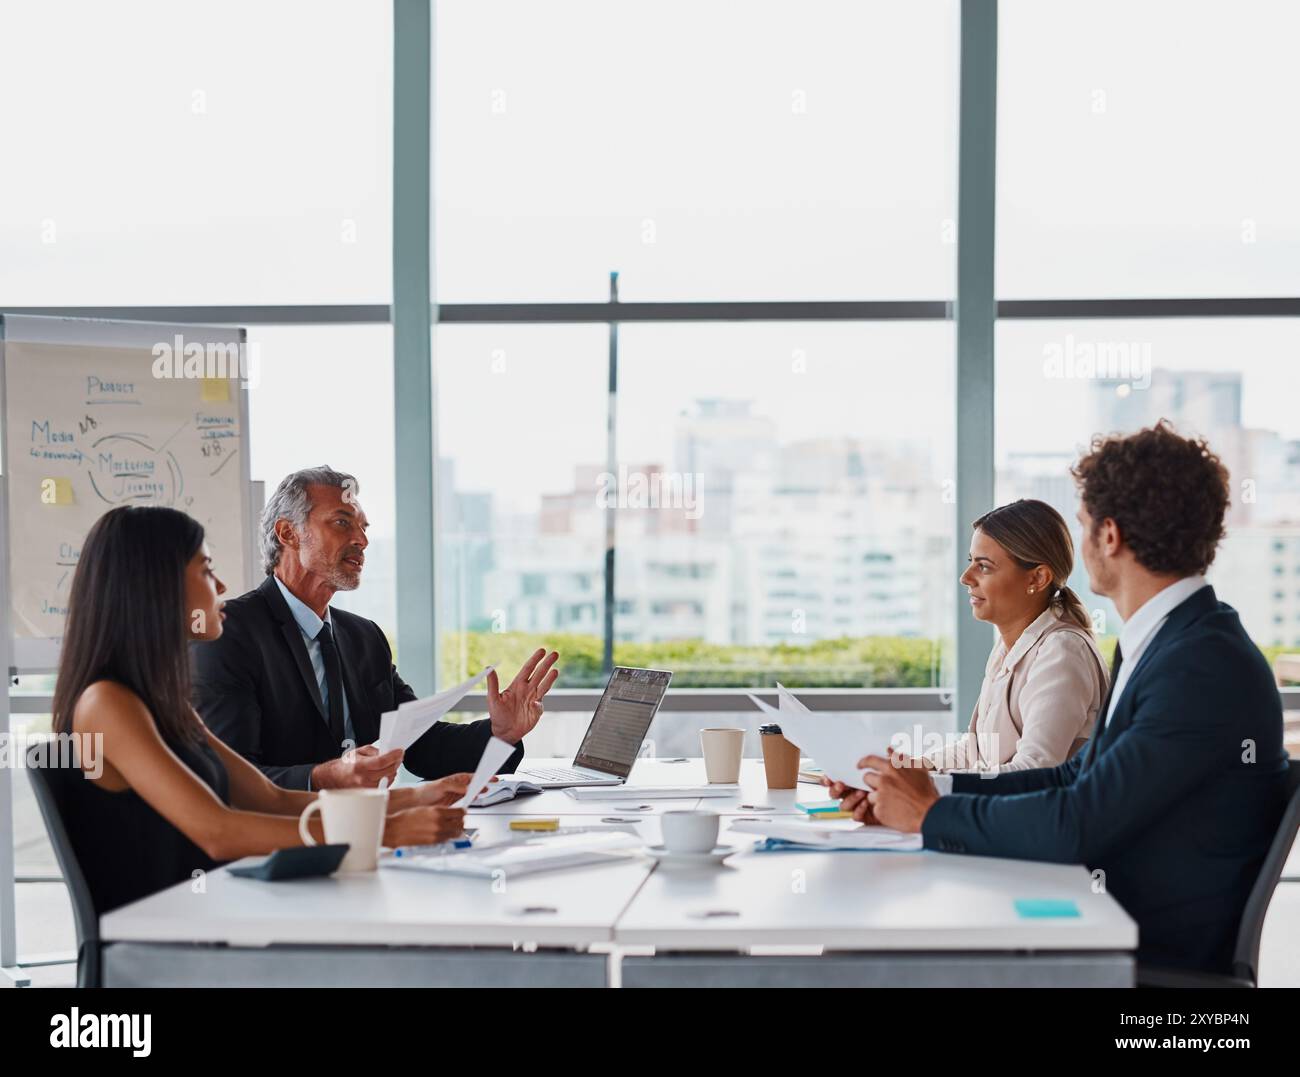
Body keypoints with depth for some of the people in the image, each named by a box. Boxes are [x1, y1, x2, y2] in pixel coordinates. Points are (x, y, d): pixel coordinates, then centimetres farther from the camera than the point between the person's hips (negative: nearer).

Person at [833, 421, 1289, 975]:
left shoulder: (1206, 666, -22)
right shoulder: (1168, 642, 11)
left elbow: (1078, 825, -24)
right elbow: (1079, 778, 13)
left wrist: (930, 812, -10)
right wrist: (933, 785, 4)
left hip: (1165, 961, -8)